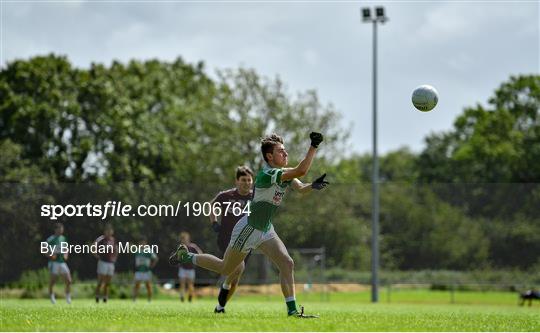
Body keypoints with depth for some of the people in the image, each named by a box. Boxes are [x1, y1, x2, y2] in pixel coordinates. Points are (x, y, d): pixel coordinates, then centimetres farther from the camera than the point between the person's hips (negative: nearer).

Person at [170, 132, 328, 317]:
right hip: (248, 230, -8)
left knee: (287, 263, -10)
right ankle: (186, 255, 30)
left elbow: (301, 188, -10)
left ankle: (292, 310, -9)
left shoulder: (284, 173, 1)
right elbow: (301, 171, -37)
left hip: (266, 230, 8)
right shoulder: (266, 174, -28)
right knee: (225, 269, 9)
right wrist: (313, 147, -38)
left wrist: (313, 186, -31)